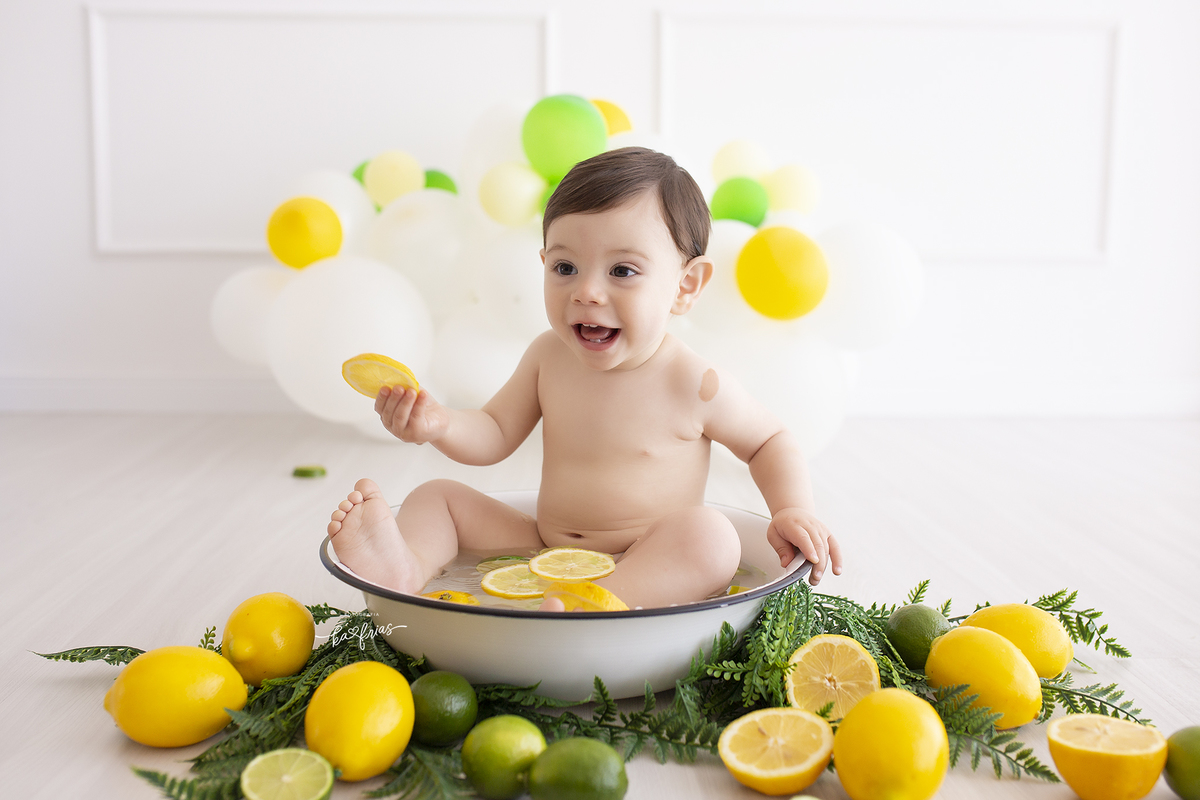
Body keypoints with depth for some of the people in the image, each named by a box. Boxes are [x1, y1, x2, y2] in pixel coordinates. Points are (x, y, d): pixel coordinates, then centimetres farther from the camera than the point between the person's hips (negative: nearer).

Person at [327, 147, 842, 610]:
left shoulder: (694, 384, -12)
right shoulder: (549, 356, 0)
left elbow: (770, 441, 4)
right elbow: (495, 435, 7)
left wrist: (794, 512, -13)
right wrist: (440, 424, -14)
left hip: (651, 564, -4)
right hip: (542, 550, 5)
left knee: (711, 535, -34)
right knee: (437, 497, -1)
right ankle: (405, 564, -31)